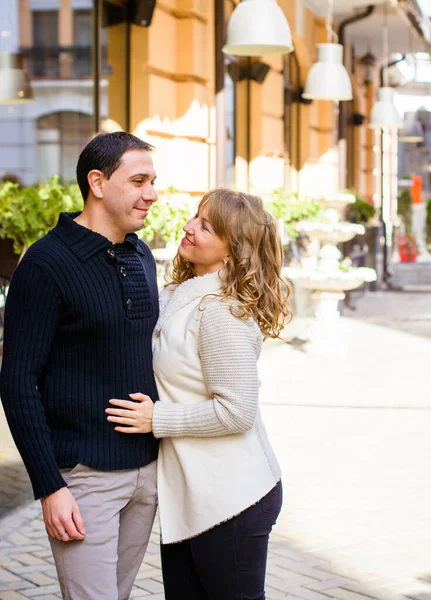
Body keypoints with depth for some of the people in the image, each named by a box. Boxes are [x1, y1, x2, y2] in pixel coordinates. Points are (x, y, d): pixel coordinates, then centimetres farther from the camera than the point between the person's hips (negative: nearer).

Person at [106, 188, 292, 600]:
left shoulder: (221, 311, -20)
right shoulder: (177, 296, 7)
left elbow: (236, 411, -22)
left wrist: (158, 419, -16)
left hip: (229, 498, -9)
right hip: (188, 492, 9)